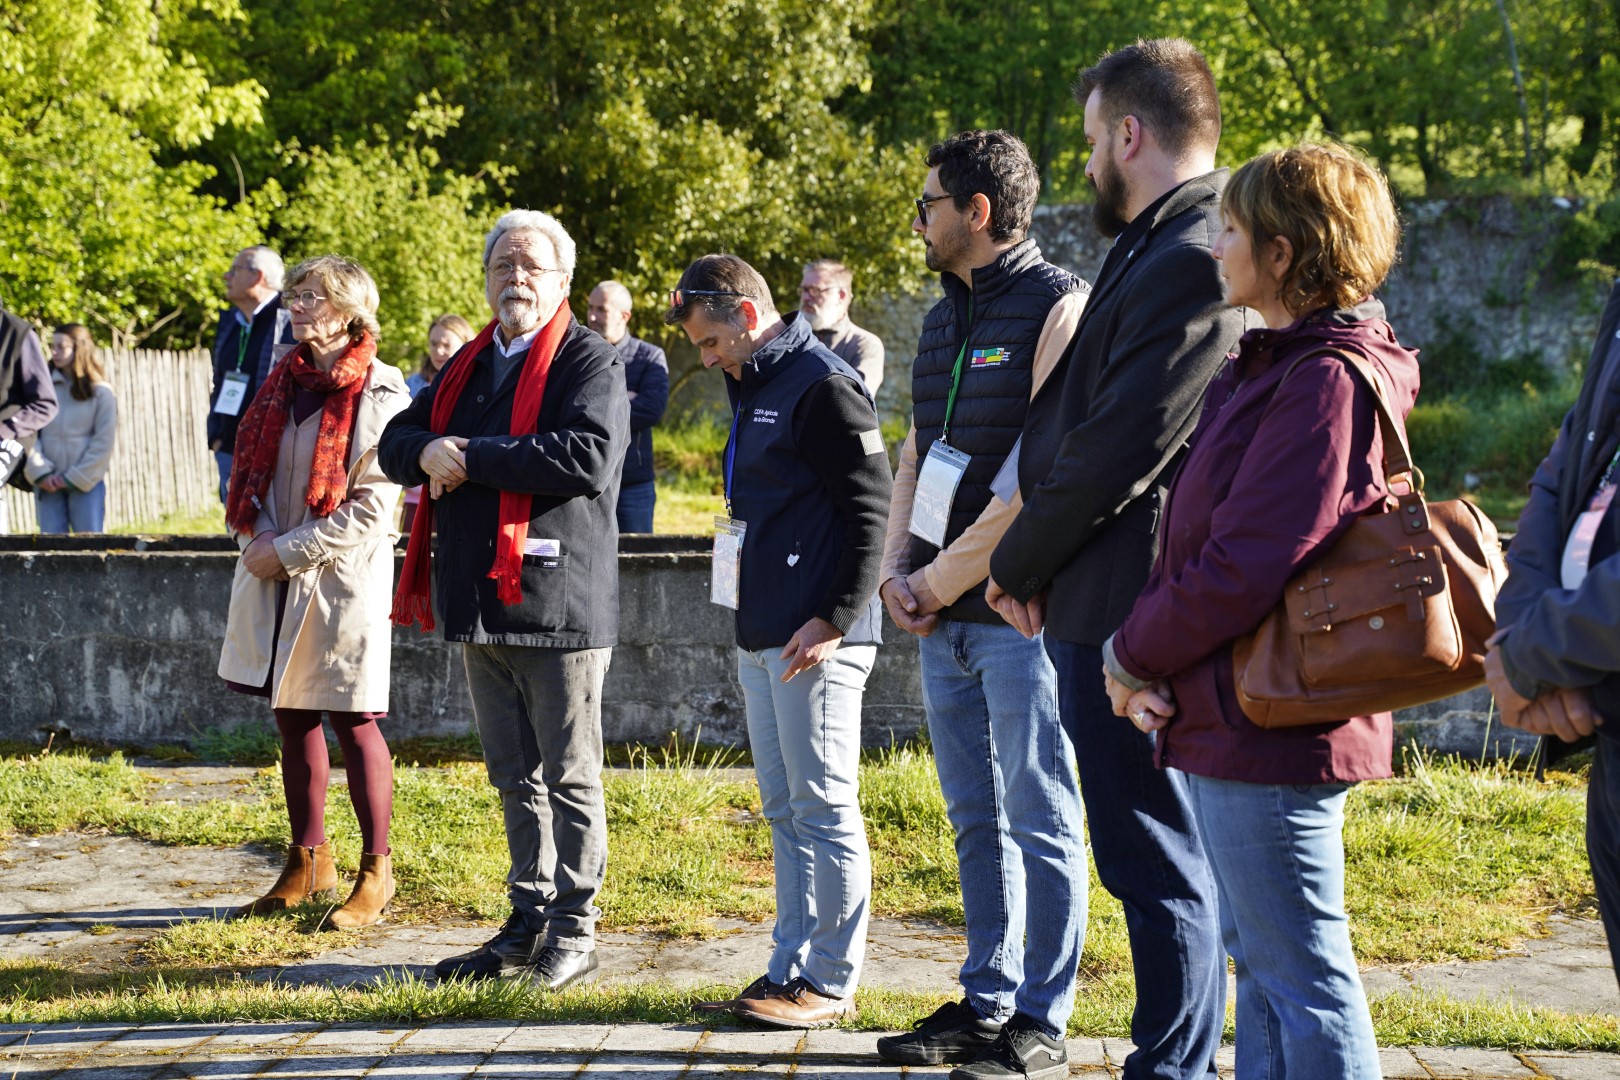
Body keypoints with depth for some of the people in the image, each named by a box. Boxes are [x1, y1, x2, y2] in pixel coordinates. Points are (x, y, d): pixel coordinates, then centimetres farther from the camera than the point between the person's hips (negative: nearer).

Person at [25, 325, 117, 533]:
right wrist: (40, 473, -10)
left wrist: (75, 478, -7)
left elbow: (104, 442, -3)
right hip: (47, 484, 2)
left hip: (86, 482, -2)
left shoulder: (100, 392, -1)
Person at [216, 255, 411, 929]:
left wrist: (288, 551, -14)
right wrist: (259, 537, -3)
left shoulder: (379, 395, -11)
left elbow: (371, 508, -14)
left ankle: (376, 873, 10)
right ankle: (308, 862, 24)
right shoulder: (284, 381, 11)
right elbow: (250, 468, 15)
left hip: (342, 578, -7)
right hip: (274, 574, 7)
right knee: (293, 720, 12)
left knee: (354, 722, -1)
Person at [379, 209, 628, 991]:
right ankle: (527, 922, 24)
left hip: (557, 601, -7)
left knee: (569, 775, 2)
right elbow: (396, 442, 20)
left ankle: (573, 930, 12)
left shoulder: (590, 362, -7)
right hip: (479, 601, 7)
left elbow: (589, 456, -23)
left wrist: (472, 457, -18)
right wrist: (427, 454, -6)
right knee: (514, 777, 15)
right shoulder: (469, 366, 17)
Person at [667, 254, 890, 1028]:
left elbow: (869, 512, -17)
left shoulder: (824, 386, -12)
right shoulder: (752, 387, 18)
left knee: (824, 808, -4)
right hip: (762, 639, 10)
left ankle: (831, 983, 3)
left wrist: (834, 619, -21)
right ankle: (790, 969, 19)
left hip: (815, 641, -10)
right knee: (784, 810, 13)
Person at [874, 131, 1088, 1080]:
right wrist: (897, 573, 4)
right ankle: (986, 1003, 21)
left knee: (1040, 822, -1)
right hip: (942, 616, 8)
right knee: (977, 820, 13)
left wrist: (946, 575, -12)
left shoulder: (1059, 306, -9)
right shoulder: (944, 318, 17)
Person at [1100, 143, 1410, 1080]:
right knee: (1261, 963, 18)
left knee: (1303, 973, -3)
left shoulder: (1326, 380, -18)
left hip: (1270, 723, -10)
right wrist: (1148, 651, 1)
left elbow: (1244, 565, -23)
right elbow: (1194, 532, 16)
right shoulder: (1266, 367, 14)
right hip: (1229, 719, 10)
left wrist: (1135, 655, -9)